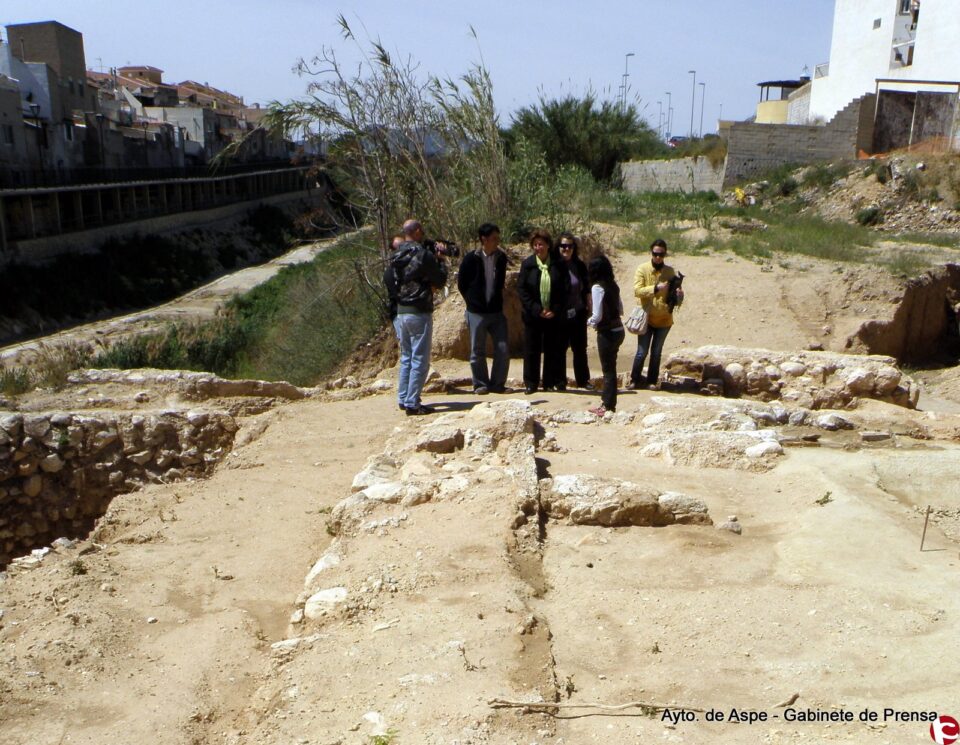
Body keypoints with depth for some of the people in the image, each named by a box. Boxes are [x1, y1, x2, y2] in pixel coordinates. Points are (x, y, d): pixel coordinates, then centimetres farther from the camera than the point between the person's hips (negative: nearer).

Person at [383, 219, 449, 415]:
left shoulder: (394, 256, 9)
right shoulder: (423, 254, -12)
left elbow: (387, 280, 17)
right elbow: (440, 281, -6)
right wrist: (440, 261, 8)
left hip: (399, 312, 7)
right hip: (418, 312, -7)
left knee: (406, 357, 17)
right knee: (420, 360, -2)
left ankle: (403, 399, 20)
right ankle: (412, 403, -2)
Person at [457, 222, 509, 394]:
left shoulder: (501, 258, 2)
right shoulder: (471, 259, -8)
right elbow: (461, 284, 3)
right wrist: (472, 301, 6)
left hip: (497, 312, 3)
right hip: (477, 313, -3)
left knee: (503, 349, -1)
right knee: (478, 352, 4)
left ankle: (497, 383, 11)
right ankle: (480, 384, 17)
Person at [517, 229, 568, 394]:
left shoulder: (558, 265, 1)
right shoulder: (527, 264, 1)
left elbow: (564, 290, 2)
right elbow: (521, 289, -3)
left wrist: (555, 311, -10)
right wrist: (537, 310, -12)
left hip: (553, 314, 0)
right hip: (533, 314, 0)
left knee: (553, 349, 3)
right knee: (531, 349, 4)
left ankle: (552, 382, 13)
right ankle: (530, 383, 13)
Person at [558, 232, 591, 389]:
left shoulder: (579, 265, 4)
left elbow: (586, 289, 11)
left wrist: (587, 307, 8)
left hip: (578, 313, 3)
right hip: (560, 315, -3)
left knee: (580, 348, 10)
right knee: (560, 348, 4)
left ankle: (583, 380, 19)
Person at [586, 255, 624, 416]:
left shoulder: (597, 287, -15)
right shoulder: (613, 285, 8)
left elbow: (597, 316, -17)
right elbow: (620, 309, 15)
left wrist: (590, 321, 1)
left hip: (607, 333, -7)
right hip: (618, 330, 7)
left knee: (608, 369, 1)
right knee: (610, 367, 18)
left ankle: (608, 407, 9)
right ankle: (608, 399, 29)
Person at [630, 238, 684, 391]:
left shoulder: (670, 271, 3)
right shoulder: (642, 269, -7)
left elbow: (677, 290, 9)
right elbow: (637, 290, -17)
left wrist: (679, 294, -15)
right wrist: (656, 288, -30)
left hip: (664, 319, 3)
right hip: (646, 318, -3)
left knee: (656, 352, 12)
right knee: (642, 352, 0)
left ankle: (652, 381, 23)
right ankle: (635, 379, 16)